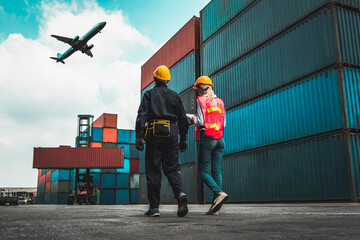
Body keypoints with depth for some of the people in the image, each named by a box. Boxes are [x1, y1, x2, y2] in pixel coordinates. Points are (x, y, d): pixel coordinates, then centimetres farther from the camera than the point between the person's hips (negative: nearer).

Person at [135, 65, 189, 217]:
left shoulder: (149, 94, 6)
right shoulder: (174, 95, 15)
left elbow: (142, 115, -6)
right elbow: (183, 119, 13)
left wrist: (139, 136, -8)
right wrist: (183, 139, 17)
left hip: (154, 135, -2)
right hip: (171, 134, 3)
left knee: (153, 170, 2)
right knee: (172, 168, 8)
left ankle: (154, 207, 2)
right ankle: (180, 193, -18)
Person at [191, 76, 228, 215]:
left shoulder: (201, 100, -2)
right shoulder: (220, 101, 14)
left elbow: (201, 121, -11)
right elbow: (223, 123, 13)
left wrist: (193, 120, 9)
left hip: (207, 138, -6)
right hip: (219, 139, 6)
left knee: (202, 171, -1)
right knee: (217, 171, 2)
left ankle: (219, 193, -22)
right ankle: (215, 206, 0)